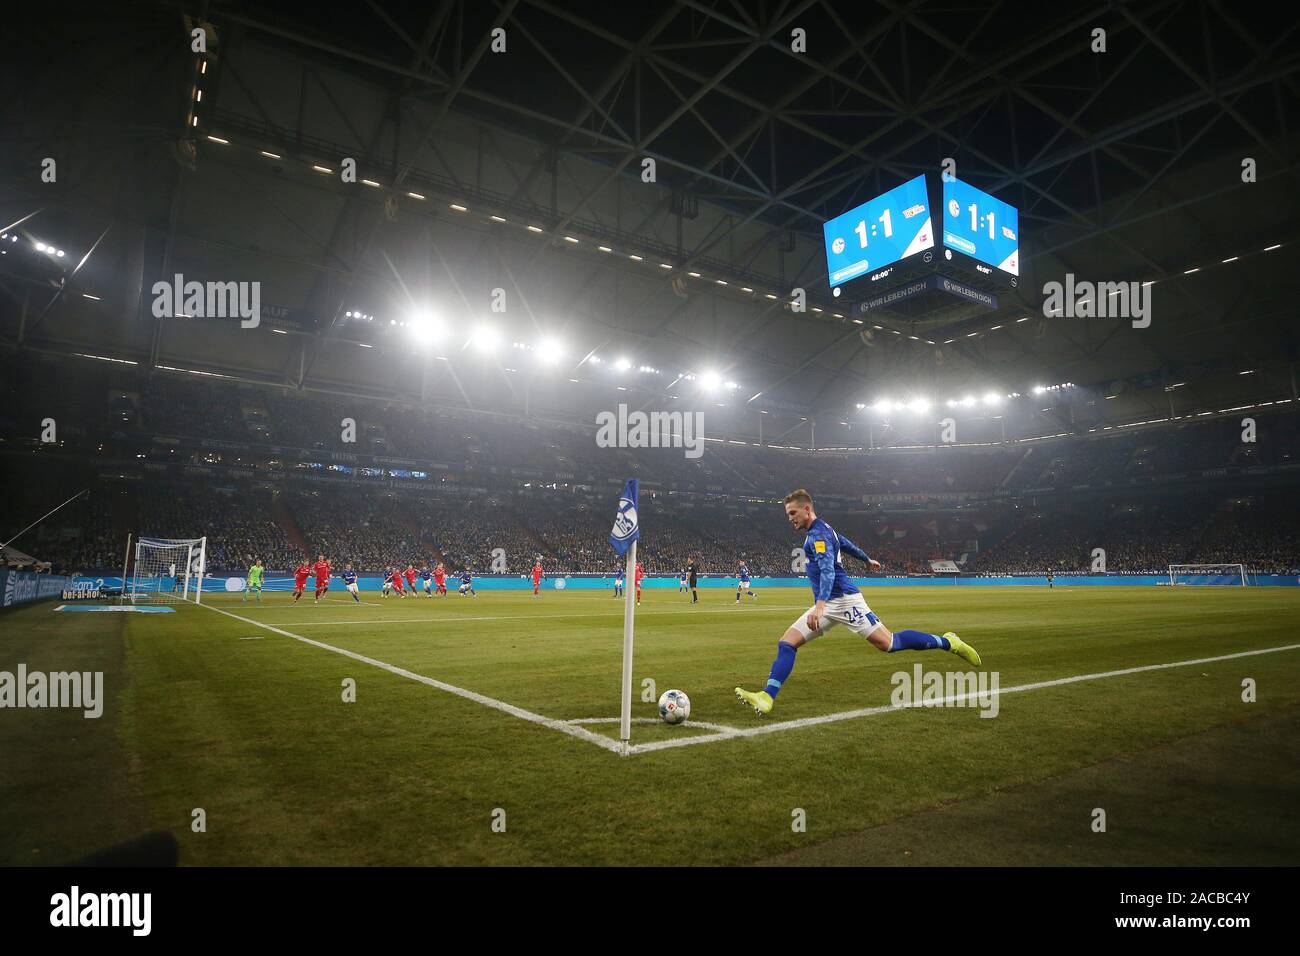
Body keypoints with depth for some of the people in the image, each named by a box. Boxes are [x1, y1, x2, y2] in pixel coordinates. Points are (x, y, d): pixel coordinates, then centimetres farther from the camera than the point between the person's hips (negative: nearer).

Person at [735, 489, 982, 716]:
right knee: (786, 643, -4)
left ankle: (947, 642, 12)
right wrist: (868, 559, 50)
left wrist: (820, 605, -42)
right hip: (827, 604, 9)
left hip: (843, 599, -9)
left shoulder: (818, 534, -14)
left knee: (888, 644, -9)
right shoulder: (822, 530, 15)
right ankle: (767, 697, -13)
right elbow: (847, 544, 32)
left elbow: (828, 569, -29)